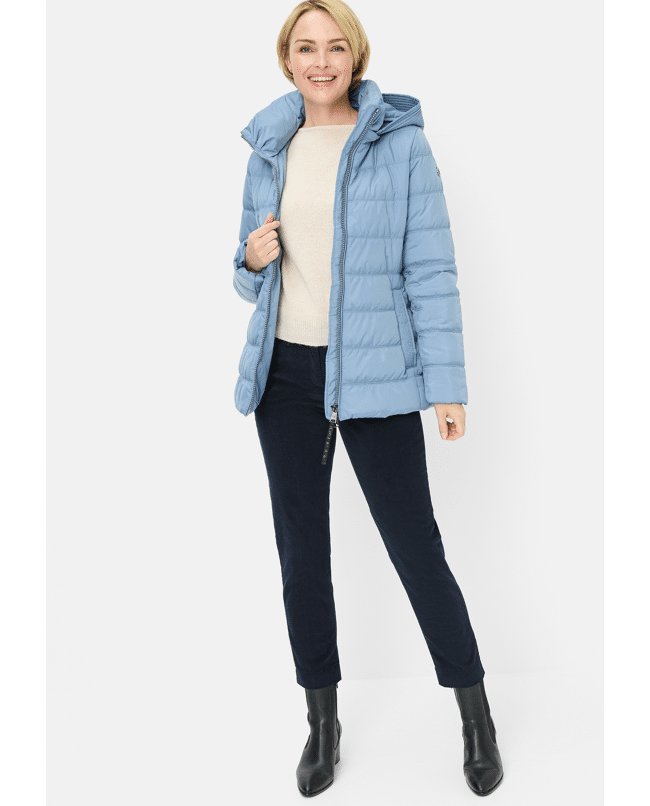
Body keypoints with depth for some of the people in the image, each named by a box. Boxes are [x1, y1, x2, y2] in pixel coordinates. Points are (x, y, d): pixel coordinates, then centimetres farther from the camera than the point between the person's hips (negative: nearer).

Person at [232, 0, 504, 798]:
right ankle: (323, 722, 28)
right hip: (286, 373, 4)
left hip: (373, 374, -4)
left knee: (416, 547, 1)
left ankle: (476, 717, 23)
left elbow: (430, 268, -7)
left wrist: (449, 384, -11)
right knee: (302, 551, 9)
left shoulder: (401, 141, -4)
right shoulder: (269, 150, 9)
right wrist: (253, 260, -8)